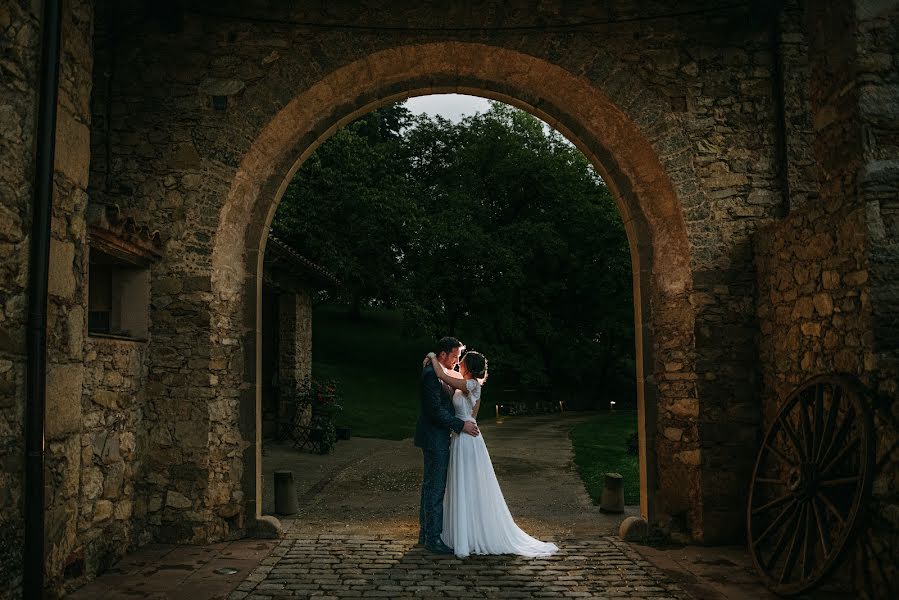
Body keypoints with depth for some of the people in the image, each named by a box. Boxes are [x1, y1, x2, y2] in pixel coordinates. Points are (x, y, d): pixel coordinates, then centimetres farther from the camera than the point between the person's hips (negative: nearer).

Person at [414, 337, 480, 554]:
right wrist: (461, 425, -20)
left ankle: (426, 533, 25)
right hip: (435, 439, -11)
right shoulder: (431, 374, -19)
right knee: (435, 489, -4)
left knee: (431, 486, 16)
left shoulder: (439, 373, 14)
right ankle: (433, 538, 3)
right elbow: (435, 410, -24)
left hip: (438, 439, 11)